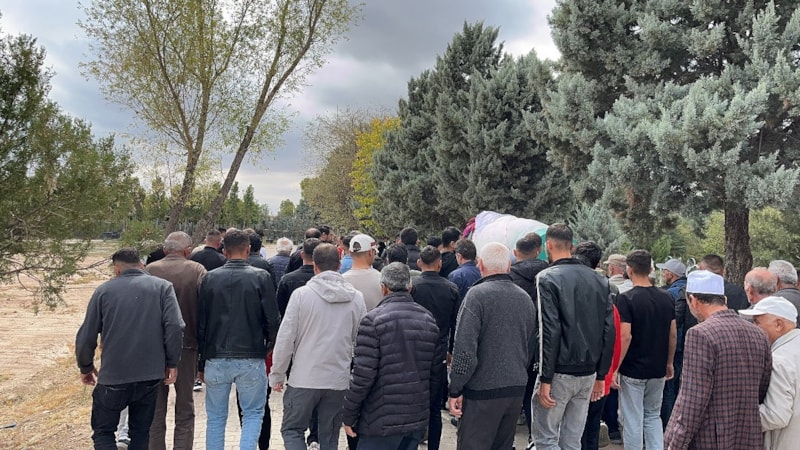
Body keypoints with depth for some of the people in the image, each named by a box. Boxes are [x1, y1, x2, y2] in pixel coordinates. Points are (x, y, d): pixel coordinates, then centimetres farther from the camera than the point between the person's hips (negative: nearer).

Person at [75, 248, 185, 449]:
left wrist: (86, 368, 15)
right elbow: (175, 327, -12)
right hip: (150, 375, 1)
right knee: (140, 432, 16)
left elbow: (86, 335, 1)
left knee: (103, 431, 15)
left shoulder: (104, 290, 1)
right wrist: (172, 363, -2)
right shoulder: (162, 287, 0)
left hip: (113, 376, -1)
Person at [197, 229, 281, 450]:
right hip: (251, 359, -2)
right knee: (253, 414, 11)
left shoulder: (210, 278, 1)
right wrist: (269, 347, 14)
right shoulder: (261, 277, -6)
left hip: (216, 359, 2)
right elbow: (273, 319, -6)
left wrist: (201, 361, 14)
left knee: (215, 417, 14)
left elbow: (201, 323, 5)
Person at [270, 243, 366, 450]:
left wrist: (277, 375, 3)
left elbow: (285, 338, -8)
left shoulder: (301, 294, -9)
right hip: (339, 380, 3)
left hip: (304, 379, -3)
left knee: (292, 429, 16)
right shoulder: (357, 298, -1)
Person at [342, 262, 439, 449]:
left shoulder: (373, 320, -14)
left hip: (382, 421, -6)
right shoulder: (428, 319, 4)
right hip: (418, 419, 6)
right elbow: (435, 369, 8)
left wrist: (348, 416, -6)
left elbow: (363, 375, -16)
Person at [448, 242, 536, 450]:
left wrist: (455, 389, -10)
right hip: (517, 390, 7)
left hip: (483, 390, -7)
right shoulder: (525, 298, 7)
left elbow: (464, 349, -18)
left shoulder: (477, 294, -14)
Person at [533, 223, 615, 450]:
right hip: (588, 374, 6)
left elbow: (549, 331, -17)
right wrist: (601, 375, 13)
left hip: (560, 372, -6)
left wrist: (545, 378, -14)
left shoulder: (548, 278, -10)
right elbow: (609, 331, 7)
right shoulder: (600, 280, 8)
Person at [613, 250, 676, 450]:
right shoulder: (666, 297, 2)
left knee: (633, 421, 5)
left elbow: (625, 336, -20)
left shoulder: (626, 298, -16)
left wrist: (615, 368, -12)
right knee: (653, 416, 19)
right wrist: (669, 362, 17)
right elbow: (673, 334, 6)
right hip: (658, 369, 6)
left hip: (632, 371, -6)